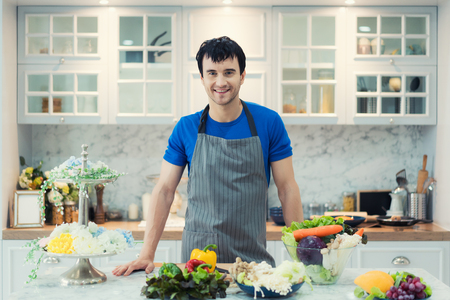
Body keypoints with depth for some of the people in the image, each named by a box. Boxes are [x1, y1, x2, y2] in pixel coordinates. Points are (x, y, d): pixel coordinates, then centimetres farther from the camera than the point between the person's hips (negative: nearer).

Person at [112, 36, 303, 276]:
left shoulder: (269, 122, -1)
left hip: (253, 257, 0)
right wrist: (146, 255, -5)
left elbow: (287, 188, 1)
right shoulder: (186, 128, 2)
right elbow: (164, 190, 3)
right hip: (197, 256, 1)